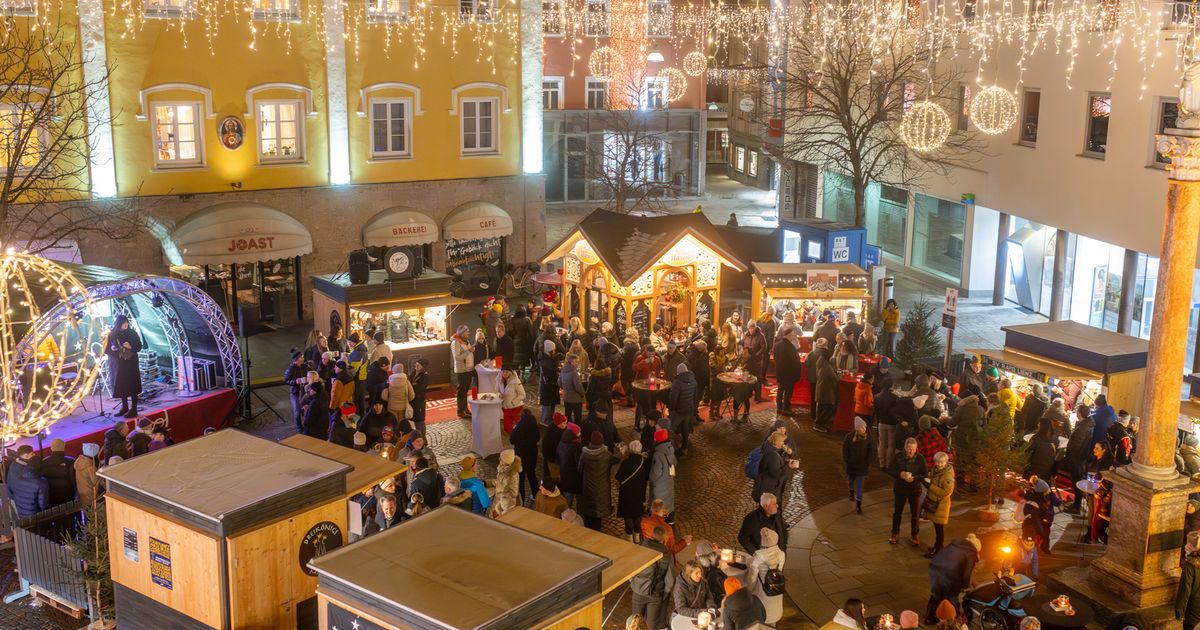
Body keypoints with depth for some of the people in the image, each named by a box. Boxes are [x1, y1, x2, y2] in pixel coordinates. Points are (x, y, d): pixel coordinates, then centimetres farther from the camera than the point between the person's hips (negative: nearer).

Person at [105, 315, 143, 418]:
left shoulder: (132, 333, -6)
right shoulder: (112, 334, -2)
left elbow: (139, 347, -3)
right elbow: (106, 349, 4)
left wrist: (130, 347, -21)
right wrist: (112, 349, -18)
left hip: (130, 363, -2)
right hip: (117, 364, 2)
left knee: (132, 386, -2)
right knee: (121, 385, 9)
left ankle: (133, 409, 4)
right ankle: (124, 407, 24)